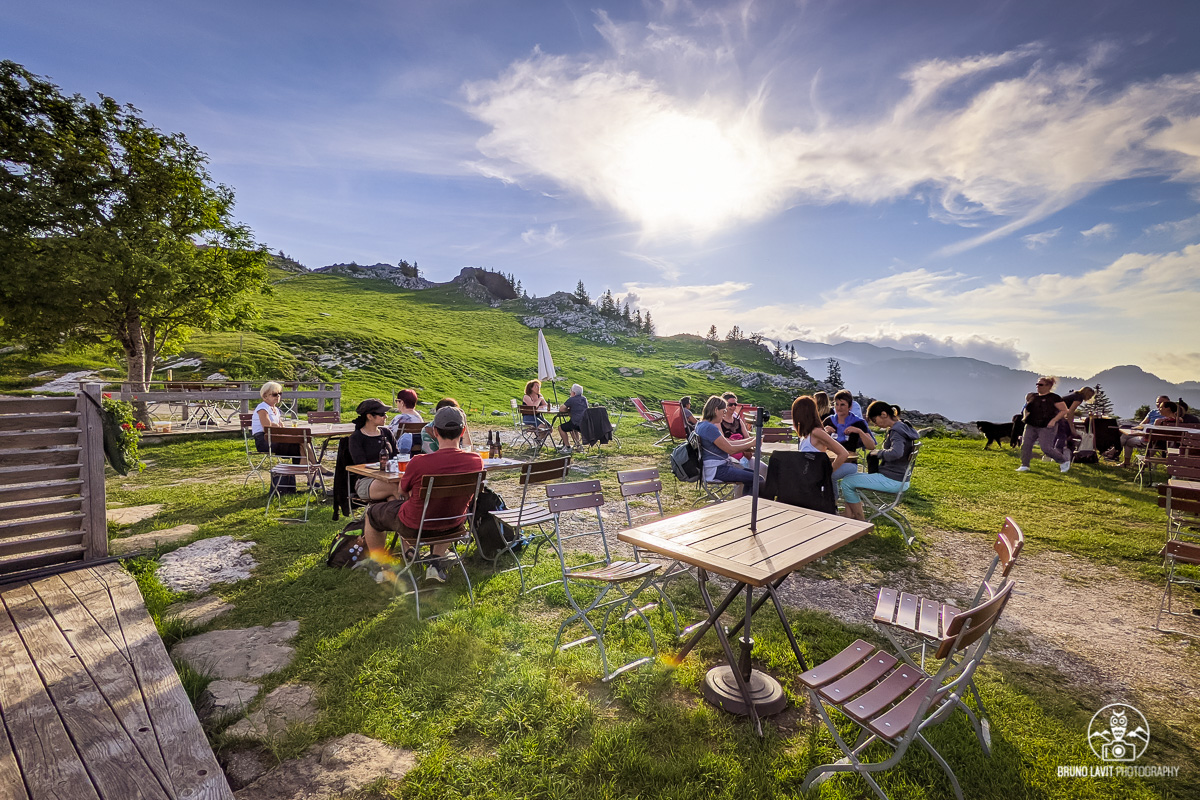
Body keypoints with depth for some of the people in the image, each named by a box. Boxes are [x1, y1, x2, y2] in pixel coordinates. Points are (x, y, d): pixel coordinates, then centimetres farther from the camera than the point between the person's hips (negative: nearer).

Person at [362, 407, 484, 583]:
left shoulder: (419, 462, -29)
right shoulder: (476, 461, -17)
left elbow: (402, 492, -7)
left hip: (416, 527, -3)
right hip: (453, 525, 4)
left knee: (371, 513, 23)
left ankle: (382, 567, 38)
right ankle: (437, 562, 29)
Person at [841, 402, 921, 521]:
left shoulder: (897, 431, -19)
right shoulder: (901, 427, 11)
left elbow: (896, 453, -38)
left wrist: (879, 452, -18)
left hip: (893, 480, -11)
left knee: (847, 482, -9)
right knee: (851, 477, 15)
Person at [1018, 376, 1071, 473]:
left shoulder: (1054, 398, -6)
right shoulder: (1034, 397, 11)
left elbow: (1064, 411, -7)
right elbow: (1027, 409, 26)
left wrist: (1054, 420, -16)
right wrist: (1026, 416, 8)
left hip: (1046, 427, -6)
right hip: (1031, 426, 6)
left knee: (1046, 448, -7)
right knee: (1025, 445, -2)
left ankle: (1065, 460, 19)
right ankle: (1025, 465, 5)